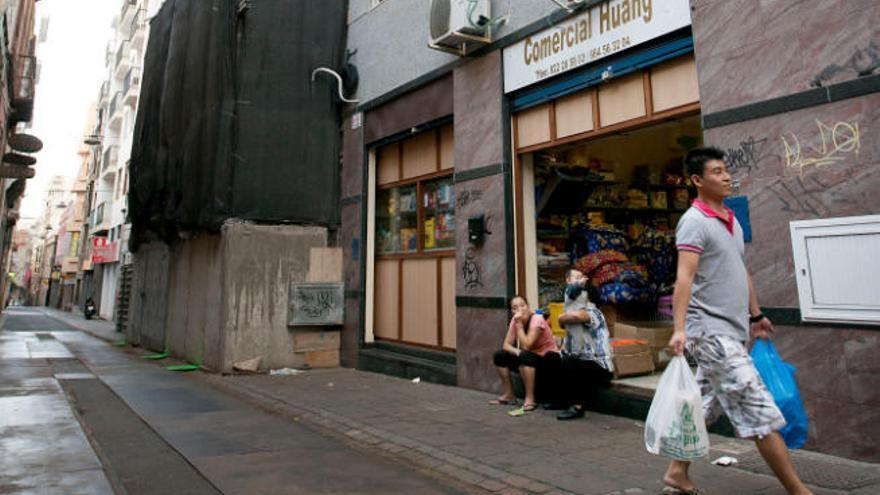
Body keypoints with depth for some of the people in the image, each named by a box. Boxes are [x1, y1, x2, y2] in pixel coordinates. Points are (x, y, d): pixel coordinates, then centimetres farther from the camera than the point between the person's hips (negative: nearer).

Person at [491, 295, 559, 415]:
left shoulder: (537, 319, -23)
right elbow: (506, 345, -6)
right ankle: (509, 395, 4)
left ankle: (530, 400, -26)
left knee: (525, 356, -35)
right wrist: (516, 351, -26)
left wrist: (519, 324, -29)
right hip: (530, 357, 7)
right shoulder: (515, 320, -4)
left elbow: (526, 346, -31)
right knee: (499, 356, -6)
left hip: (549, 357, -7)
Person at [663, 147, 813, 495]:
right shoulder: (695, 221, -12)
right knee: (759, 410, -5)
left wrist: (756, 315, 25)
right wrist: (679, 329, -31)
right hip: (711, 329, -9)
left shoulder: (731, 220, 15)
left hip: (731, 330, 9)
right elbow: (684, 277, -23)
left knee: (704, 407, 14)